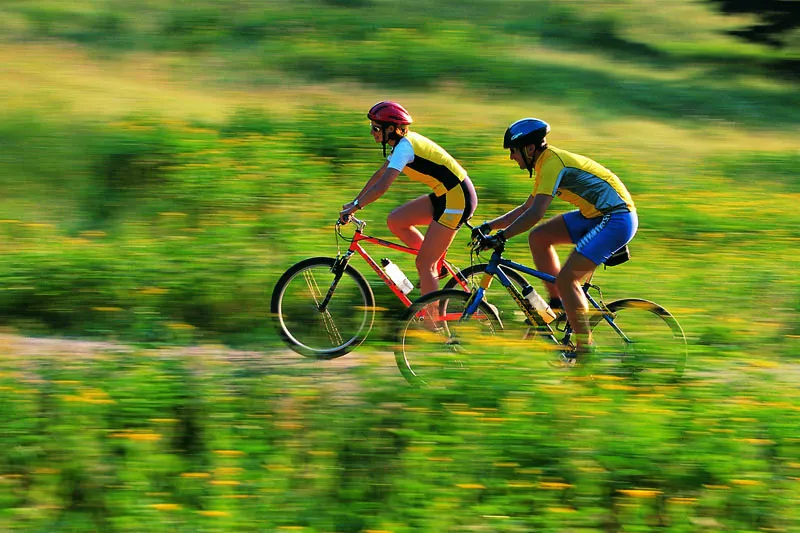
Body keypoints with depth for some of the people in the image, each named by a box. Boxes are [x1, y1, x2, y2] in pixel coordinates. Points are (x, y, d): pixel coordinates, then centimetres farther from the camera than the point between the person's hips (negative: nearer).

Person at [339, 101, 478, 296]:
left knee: (423, 264, -6)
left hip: (457, 199, -9)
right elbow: (379, 175, 22)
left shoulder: (404, 147, -18)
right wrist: (354, 202, 20)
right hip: (445, 195, 9)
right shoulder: (403, 143, 11)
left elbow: (382, 187, -26)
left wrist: (354, 207, -19)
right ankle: (436, 265, 14)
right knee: (394, 221, 7)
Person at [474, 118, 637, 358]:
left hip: (617, 219, -10)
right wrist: (489, 226, 15)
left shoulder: (553, 164, -17)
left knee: (565, 278, -15)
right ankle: (557, 305, 10)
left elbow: (535, 214, -26)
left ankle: (585, 347, -7)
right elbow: (526, 209, 22)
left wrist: (501, 237, -27)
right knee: (538, 237, 6)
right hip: (595, 215, 10)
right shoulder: (546, 163, 13)